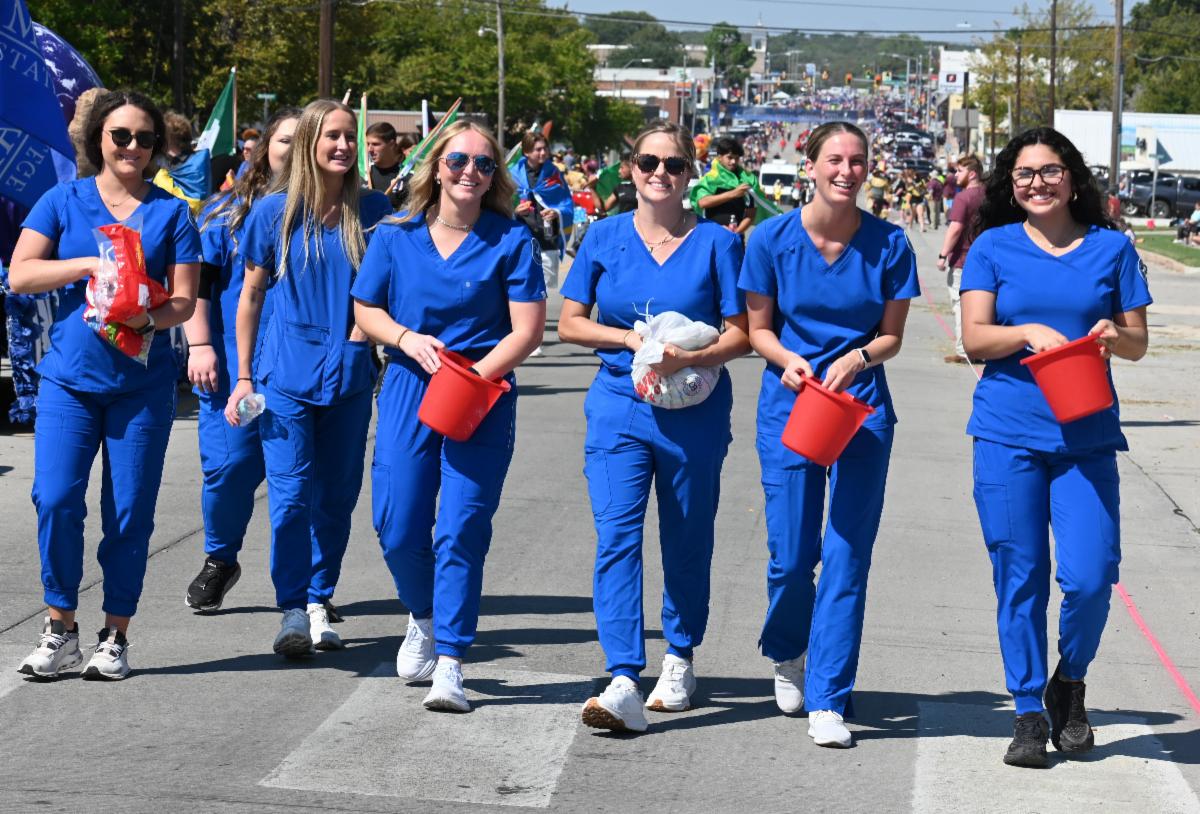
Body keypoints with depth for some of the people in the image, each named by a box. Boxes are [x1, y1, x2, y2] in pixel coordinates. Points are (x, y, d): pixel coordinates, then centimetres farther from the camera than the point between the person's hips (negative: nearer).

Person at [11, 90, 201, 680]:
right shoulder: (64, 201, 7)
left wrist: (150, 319, -21)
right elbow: (20, 275, -2)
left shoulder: (171, 212, 6)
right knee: (56, 499, -10)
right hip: (68, 380, 0)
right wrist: (91, 264, -13)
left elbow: (184, 299, 0)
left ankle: (115, 636, 13)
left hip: (143, 383, 0)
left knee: (130, 512, 1)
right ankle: (60, 630, 5)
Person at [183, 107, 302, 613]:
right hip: (235, 363, 0)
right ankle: (220, 560, 21)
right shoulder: (230, 208, 6)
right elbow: (196, 282, 4)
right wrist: (200, 345, -5)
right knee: (230, 465, -4)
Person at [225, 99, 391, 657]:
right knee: (290, 496, -7)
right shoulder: (275, 211, 0)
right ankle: (293, 609, 3)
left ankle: (319, 600, 21)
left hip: (350, 376, 2)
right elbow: (251, 296, 6)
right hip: (286, 375, -2)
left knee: (337, 496, 8)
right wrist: (244, 376, 5)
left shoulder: (373, 211, 2)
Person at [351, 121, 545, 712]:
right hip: (407, 391, 2)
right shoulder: (396, 235, 5)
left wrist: (474, 375, -16)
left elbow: (527, 330, -5)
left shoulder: (511, 241, -2)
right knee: (397, 528, 1)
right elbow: (366, 311, 12)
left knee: (461, 531, -7)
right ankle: (423, 617, 32)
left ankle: (449, 664, 1)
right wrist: (409, 340, -8)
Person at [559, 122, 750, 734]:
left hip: (695, 412, 0)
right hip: (619, 405, 0)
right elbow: (569, 323, 6)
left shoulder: (716, 242, 1)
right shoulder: (605, 237, 5)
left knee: (687, 540, 10)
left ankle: (680, 659, 31)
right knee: (616, 535, -13)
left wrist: (688, 358, -20)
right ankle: (624, 684, -19)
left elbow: (740, 335, -2)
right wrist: (630, 339, -10)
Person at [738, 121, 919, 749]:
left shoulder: (889, 244, -3)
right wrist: (789, 361, -15)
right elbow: (758, 328, 5)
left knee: (847, 557, -5)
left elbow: (891, 335, 5)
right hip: (788, 407, 0)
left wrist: (855, 358, -15)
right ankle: (787, 654, 34)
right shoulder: (772, 239, -3)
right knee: (791, 556, 2)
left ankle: (826, 701, 4)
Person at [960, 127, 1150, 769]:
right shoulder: (994, 247, 6)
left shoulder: (1111, 247, 8)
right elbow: (973, 337, -1)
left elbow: (1138, 344, 10)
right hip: (1008, 433, 0)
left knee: (1089, 577, -9)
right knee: (1019, 577, 2)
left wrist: (1112, 335, -12)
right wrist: (1030, 333, -19)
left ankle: (1069, 683, 20)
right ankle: (1029, 714, 14)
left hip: (1086, 435, 0)